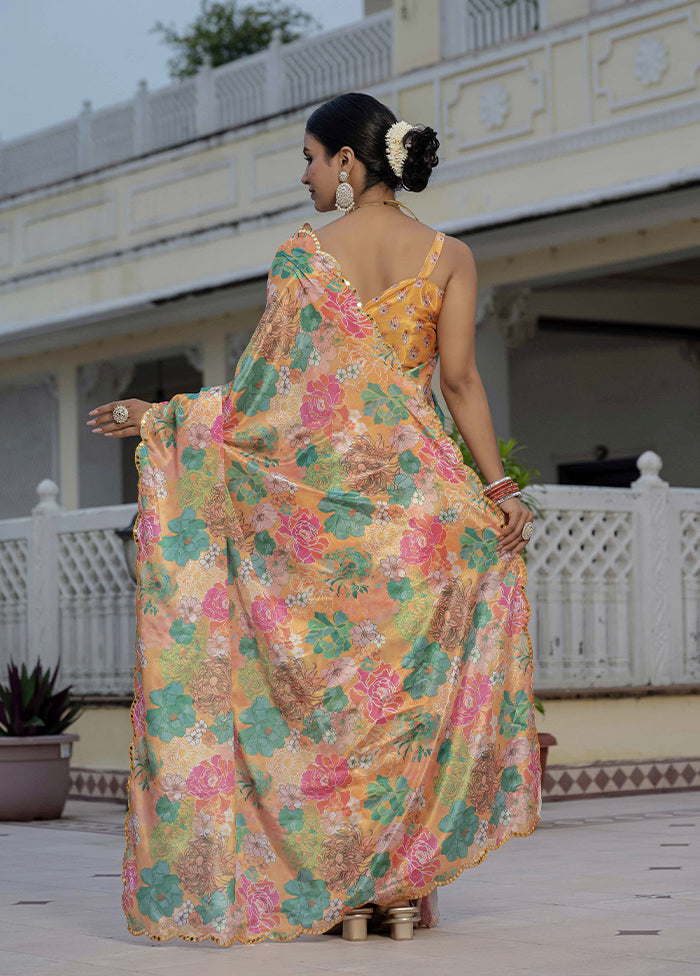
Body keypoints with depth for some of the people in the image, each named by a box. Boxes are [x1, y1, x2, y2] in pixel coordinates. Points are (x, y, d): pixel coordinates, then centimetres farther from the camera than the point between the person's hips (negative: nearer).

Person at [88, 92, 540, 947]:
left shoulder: (303, 254, -2)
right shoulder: (448, 257, 3)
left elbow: (263, 384, -4)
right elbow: (459, 377, -4)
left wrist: (157, 416, 5)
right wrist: (497, 486, -2)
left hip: (313, 479, -1)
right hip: (413, 484, 1)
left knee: (325, 683, 6)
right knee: (411, 682, 7)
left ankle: (338, 889, 6)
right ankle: (406, 885, 6)